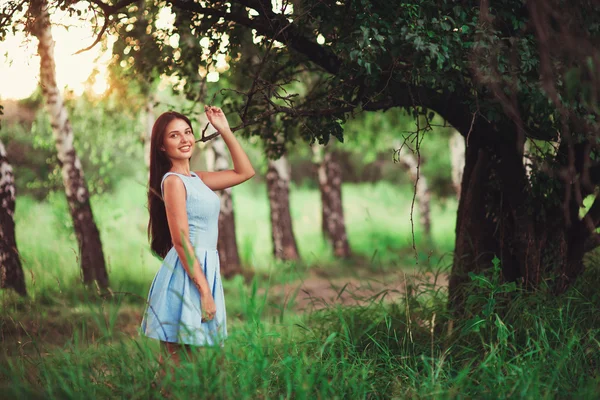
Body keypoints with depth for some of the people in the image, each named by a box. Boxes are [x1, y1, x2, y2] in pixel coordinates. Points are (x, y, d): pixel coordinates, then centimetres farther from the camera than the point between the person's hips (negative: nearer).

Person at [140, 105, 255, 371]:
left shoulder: (195, 179, 14)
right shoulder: (173, 181, -11)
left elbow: (245, 172, 23)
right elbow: (181, 240, -16)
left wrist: (225, 131, 14)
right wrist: (205, 291, -19)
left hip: (204, 269, 9)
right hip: (186, 273, -9)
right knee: (176, 362, -6)